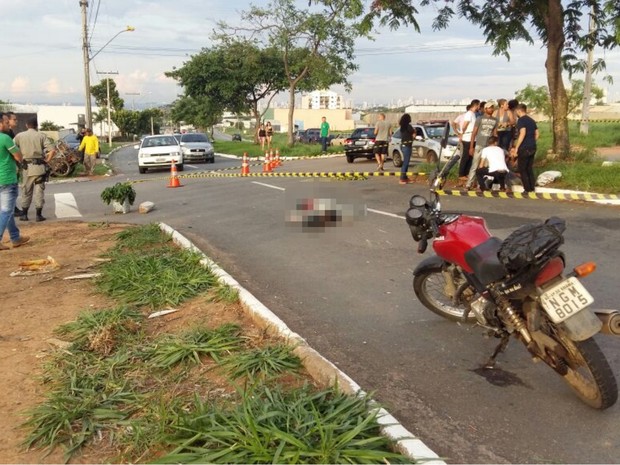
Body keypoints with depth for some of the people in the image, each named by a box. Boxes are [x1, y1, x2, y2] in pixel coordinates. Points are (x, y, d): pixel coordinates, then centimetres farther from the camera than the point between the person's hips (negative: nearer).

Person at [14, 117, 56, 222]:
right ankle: (39, 215, 4)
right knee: (39, 190, 4)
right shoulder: (41, 136, -1)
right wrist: (47, 160, 1)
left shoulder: (19, 136, 3)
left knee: (26, 190, 13)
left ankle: (24, 214, 16)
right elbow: (52, 150, -11)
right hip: (39, 166, -2)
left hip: (26, 166, 2)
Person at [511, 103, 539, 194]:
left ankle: (527, 189, 0)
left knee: (522, 169, 1)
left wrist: (516, 148, -20)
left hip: (524, 148, -8)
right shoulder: (532, 120, 15)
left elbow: (522, 133, -22)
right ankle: (532, 188, 16)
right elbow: (537, 134, 16)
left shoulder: (521, 120, -10)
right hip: (533, 147, 8)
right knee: (529, 168, 16)